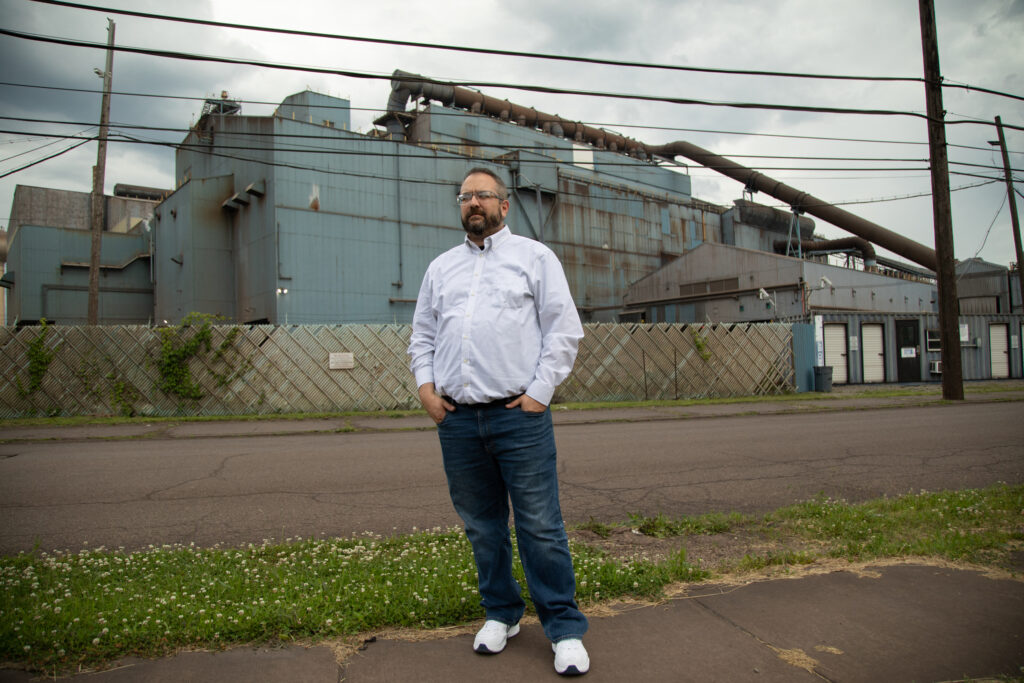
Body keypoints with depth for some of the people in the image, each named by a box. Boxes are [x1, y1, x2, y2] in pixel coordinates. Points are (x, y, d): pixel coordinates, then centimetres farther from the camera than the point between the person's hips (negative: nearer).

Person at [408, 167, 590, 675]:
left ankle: (565, 629, 11)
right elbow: (422, 335, 20)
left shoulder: (534, 256, 6)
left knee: (540, 526, -2)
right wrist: (425, 385, 4)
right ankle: (501, 613, 30)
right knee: (481, 525, 13)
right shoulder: (441, 267, 18)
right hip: (456, 419, 4)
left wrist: (539, 391, -8)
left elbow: (564, 329, -1)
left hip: (519, 415, -4)